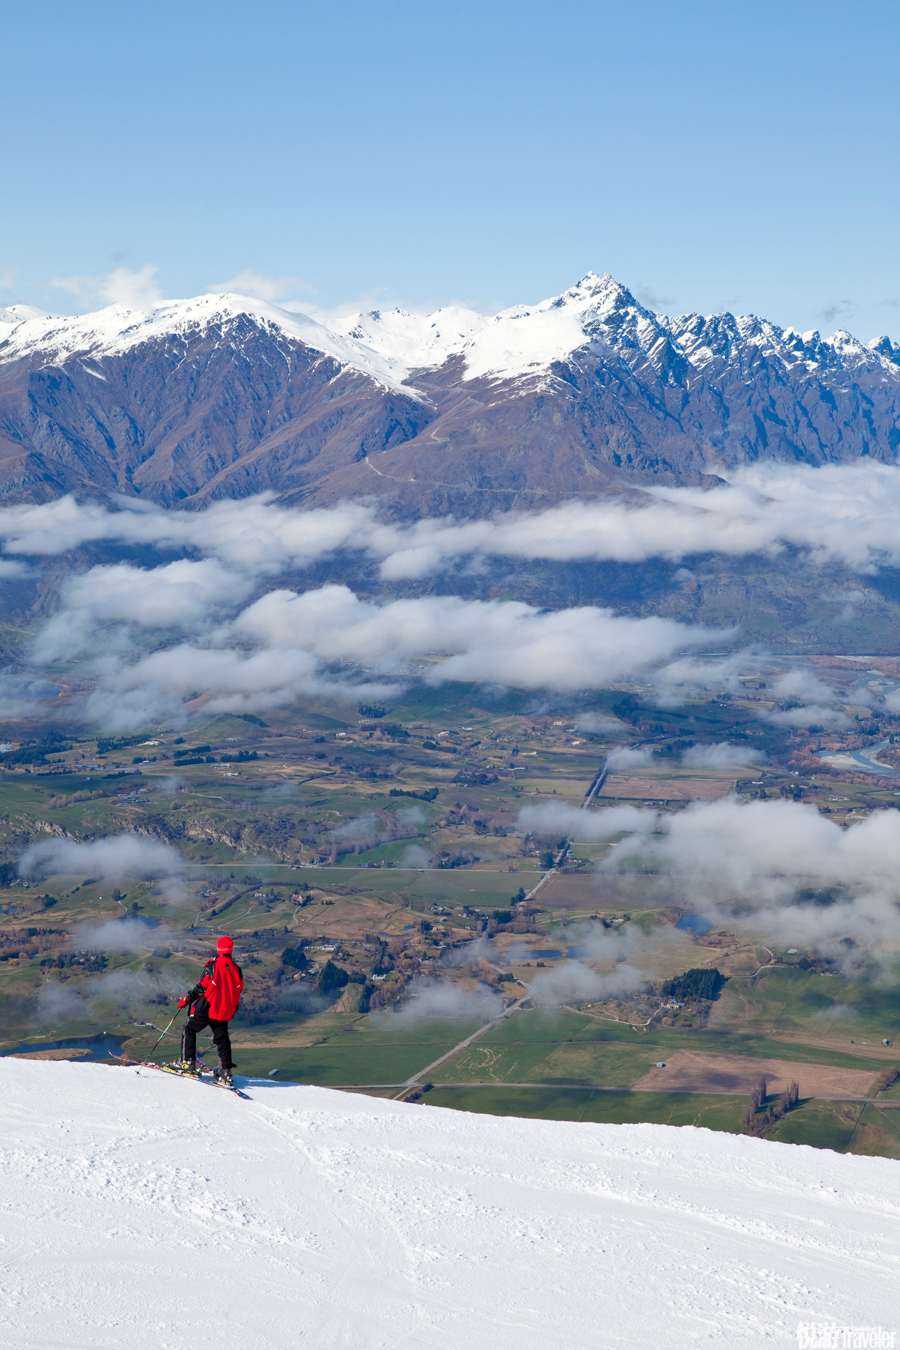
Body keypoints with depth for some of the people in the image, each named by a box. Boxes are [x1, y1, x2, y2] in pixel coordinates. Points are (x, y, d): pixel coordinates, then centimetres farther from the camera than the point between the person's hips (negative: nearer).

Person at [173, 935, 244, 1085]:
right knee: (222, 1040, 12)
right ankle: (225, 1072, 3)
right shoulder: (236, 969, 3)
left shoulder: (213, 965, -12)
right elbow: (238, 991, 12)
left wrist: (187, 999, 0)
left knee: (189, 1031, 12)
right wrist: (232, 1009, 27)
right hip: (224, 1012, 4)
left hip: (207, 1009, -4)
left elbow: (202, 987, -12)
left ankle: (188, 1063, 5)